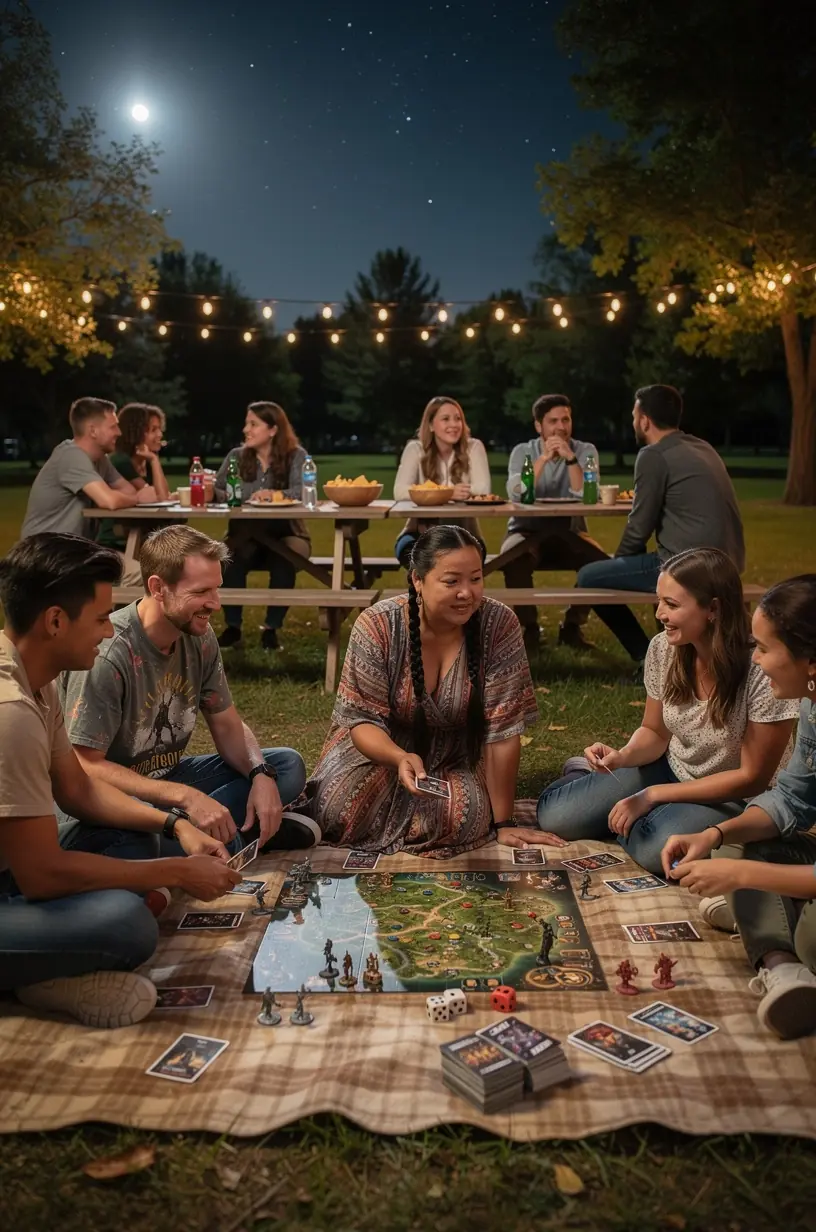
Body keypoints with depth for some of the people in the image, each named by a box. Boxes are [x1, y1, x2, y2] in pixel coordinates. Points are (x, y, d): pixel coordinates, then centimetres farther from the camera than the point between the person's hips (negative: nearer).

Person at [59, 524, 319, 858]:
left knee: (288, 766, -3)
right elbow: (86, 767, -26)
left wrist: (261, 774, -15)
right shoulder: (107, 653, -26)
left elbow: (227, 726, 5)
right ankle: (238, 830, -16)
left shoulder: (199, 637, -5)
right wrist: (185, 797, -33)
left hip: (167, 780, 7)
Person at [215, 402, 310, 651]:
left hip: (285, 532, -2)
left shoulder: (295, 455, -3)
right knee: (233, 558, -31)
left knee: (284, 560, -34)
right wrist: (227, 495, -26)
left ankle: (271, 628, -18)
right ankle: (233, 627, -17)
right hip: (246, 533, 2)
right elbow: (216, 491, -2)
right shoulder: (237, 456, 7)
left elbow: (302, 491, -20)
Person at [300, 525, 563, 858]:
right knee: (343, 811, -26)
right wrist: (401, 758, -39)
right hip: (381, 746, 0)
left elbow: (502, 729, -18)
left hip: (456, 759, 1)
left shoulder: (499, 624, -20)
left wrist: (502, 822, -16)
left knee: (464, 820, -28)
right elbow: (362, 719, -18)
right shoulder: (377, 625, -20)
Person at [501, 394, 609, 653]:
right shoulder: (523, 451, -2)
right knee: (513, 560, -35)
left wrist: (571, 458, -26)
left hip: (568, 533, 1)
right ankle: (529, 628, -12)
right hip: (527, 531, -1)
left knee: (601, 562, -27)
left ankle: (572, 626, -4)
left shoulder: (585, 451, -2)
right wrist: (543, 458, -25)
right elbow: (516, 495, -21)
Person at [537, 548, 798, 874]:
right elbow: (655, 732, 3)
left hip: (730, 799, -4)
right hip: (669, 772, 4)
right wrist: (620, 757, -21)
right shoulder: (663, 648, -13)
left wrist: (652, 796, -22)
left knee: (657, 849, -34)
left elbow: (751, 778, -20)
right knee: (556, 816, -11)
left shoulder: (765, 671, -28)